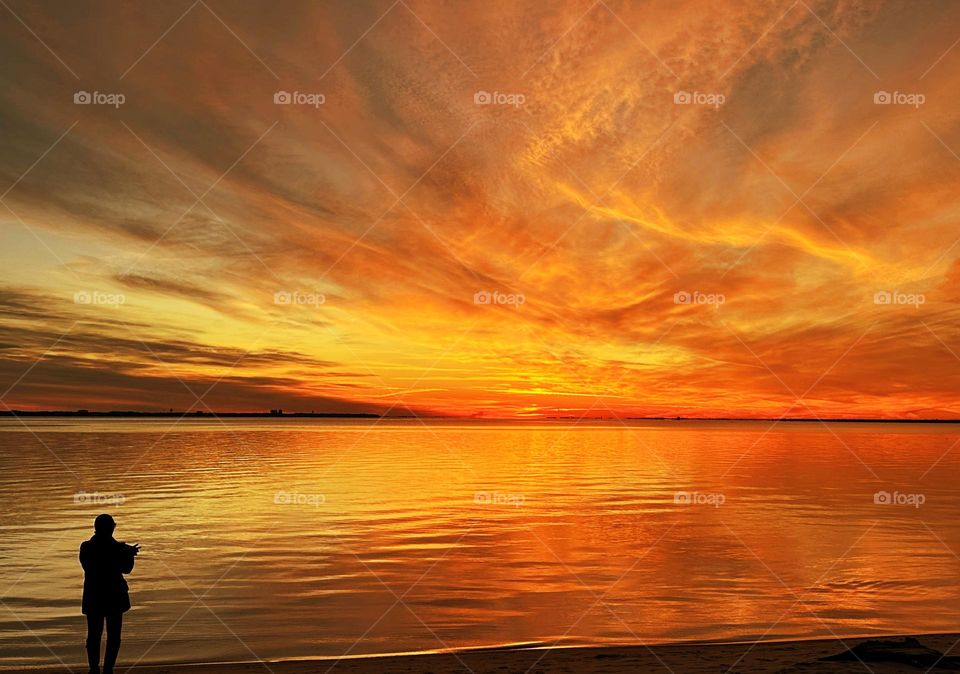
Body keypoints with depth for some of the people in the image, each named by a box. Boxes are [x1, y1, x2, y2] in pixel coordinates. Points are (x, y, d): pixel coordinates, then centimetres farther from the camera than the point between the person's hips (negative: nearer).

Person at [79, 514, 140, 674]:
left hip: (93, 597, 2)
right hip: (114, 597, -2)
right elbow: (126, 569, -5)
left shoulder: (86, 547, -8)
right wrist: (129, 554, 12)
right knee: (113, 635, 11)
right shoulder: (119, 548, -16)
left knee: (94, 634, 15)